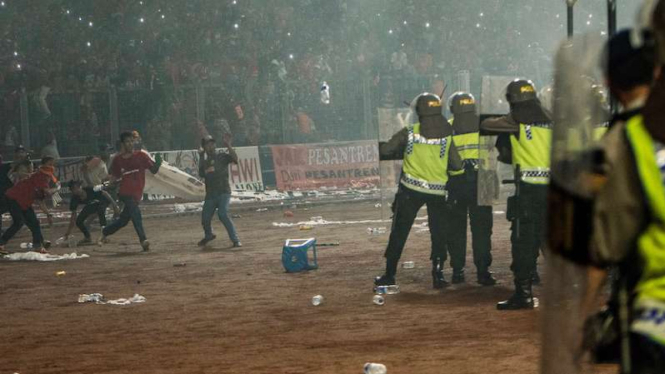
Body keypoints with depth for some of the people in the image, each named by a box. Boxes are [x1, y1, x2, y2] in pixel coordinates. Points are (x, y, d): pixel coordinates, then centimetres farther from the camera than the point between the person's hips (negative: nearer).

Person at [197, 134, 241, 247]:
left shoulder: (222, 157, 2)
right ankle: (208, 235, 38)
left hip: (223, 192, -5)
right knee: (205, 218, 6)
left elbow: (235, 158, -17)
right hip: (210, 194, 5)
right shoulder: (204, 161, 15)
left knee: (223, 214, -25)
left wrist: (228, 145, -26)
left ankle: (235, 240, -24)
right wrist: (207, 171, -16)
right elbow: (201, 173, 0)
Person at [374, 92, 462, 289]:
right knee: (439, 234, 12)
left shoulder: (409, 133, -8)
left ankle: (389, 274, 10)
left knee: (399, 232, 8)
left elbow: (385, 151, -7)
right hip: (437, 192, 1)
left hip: (410, 190, -1)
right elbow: (457, 165, -3)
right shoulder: (446, 136, -4)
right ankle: (438, 274, 5)